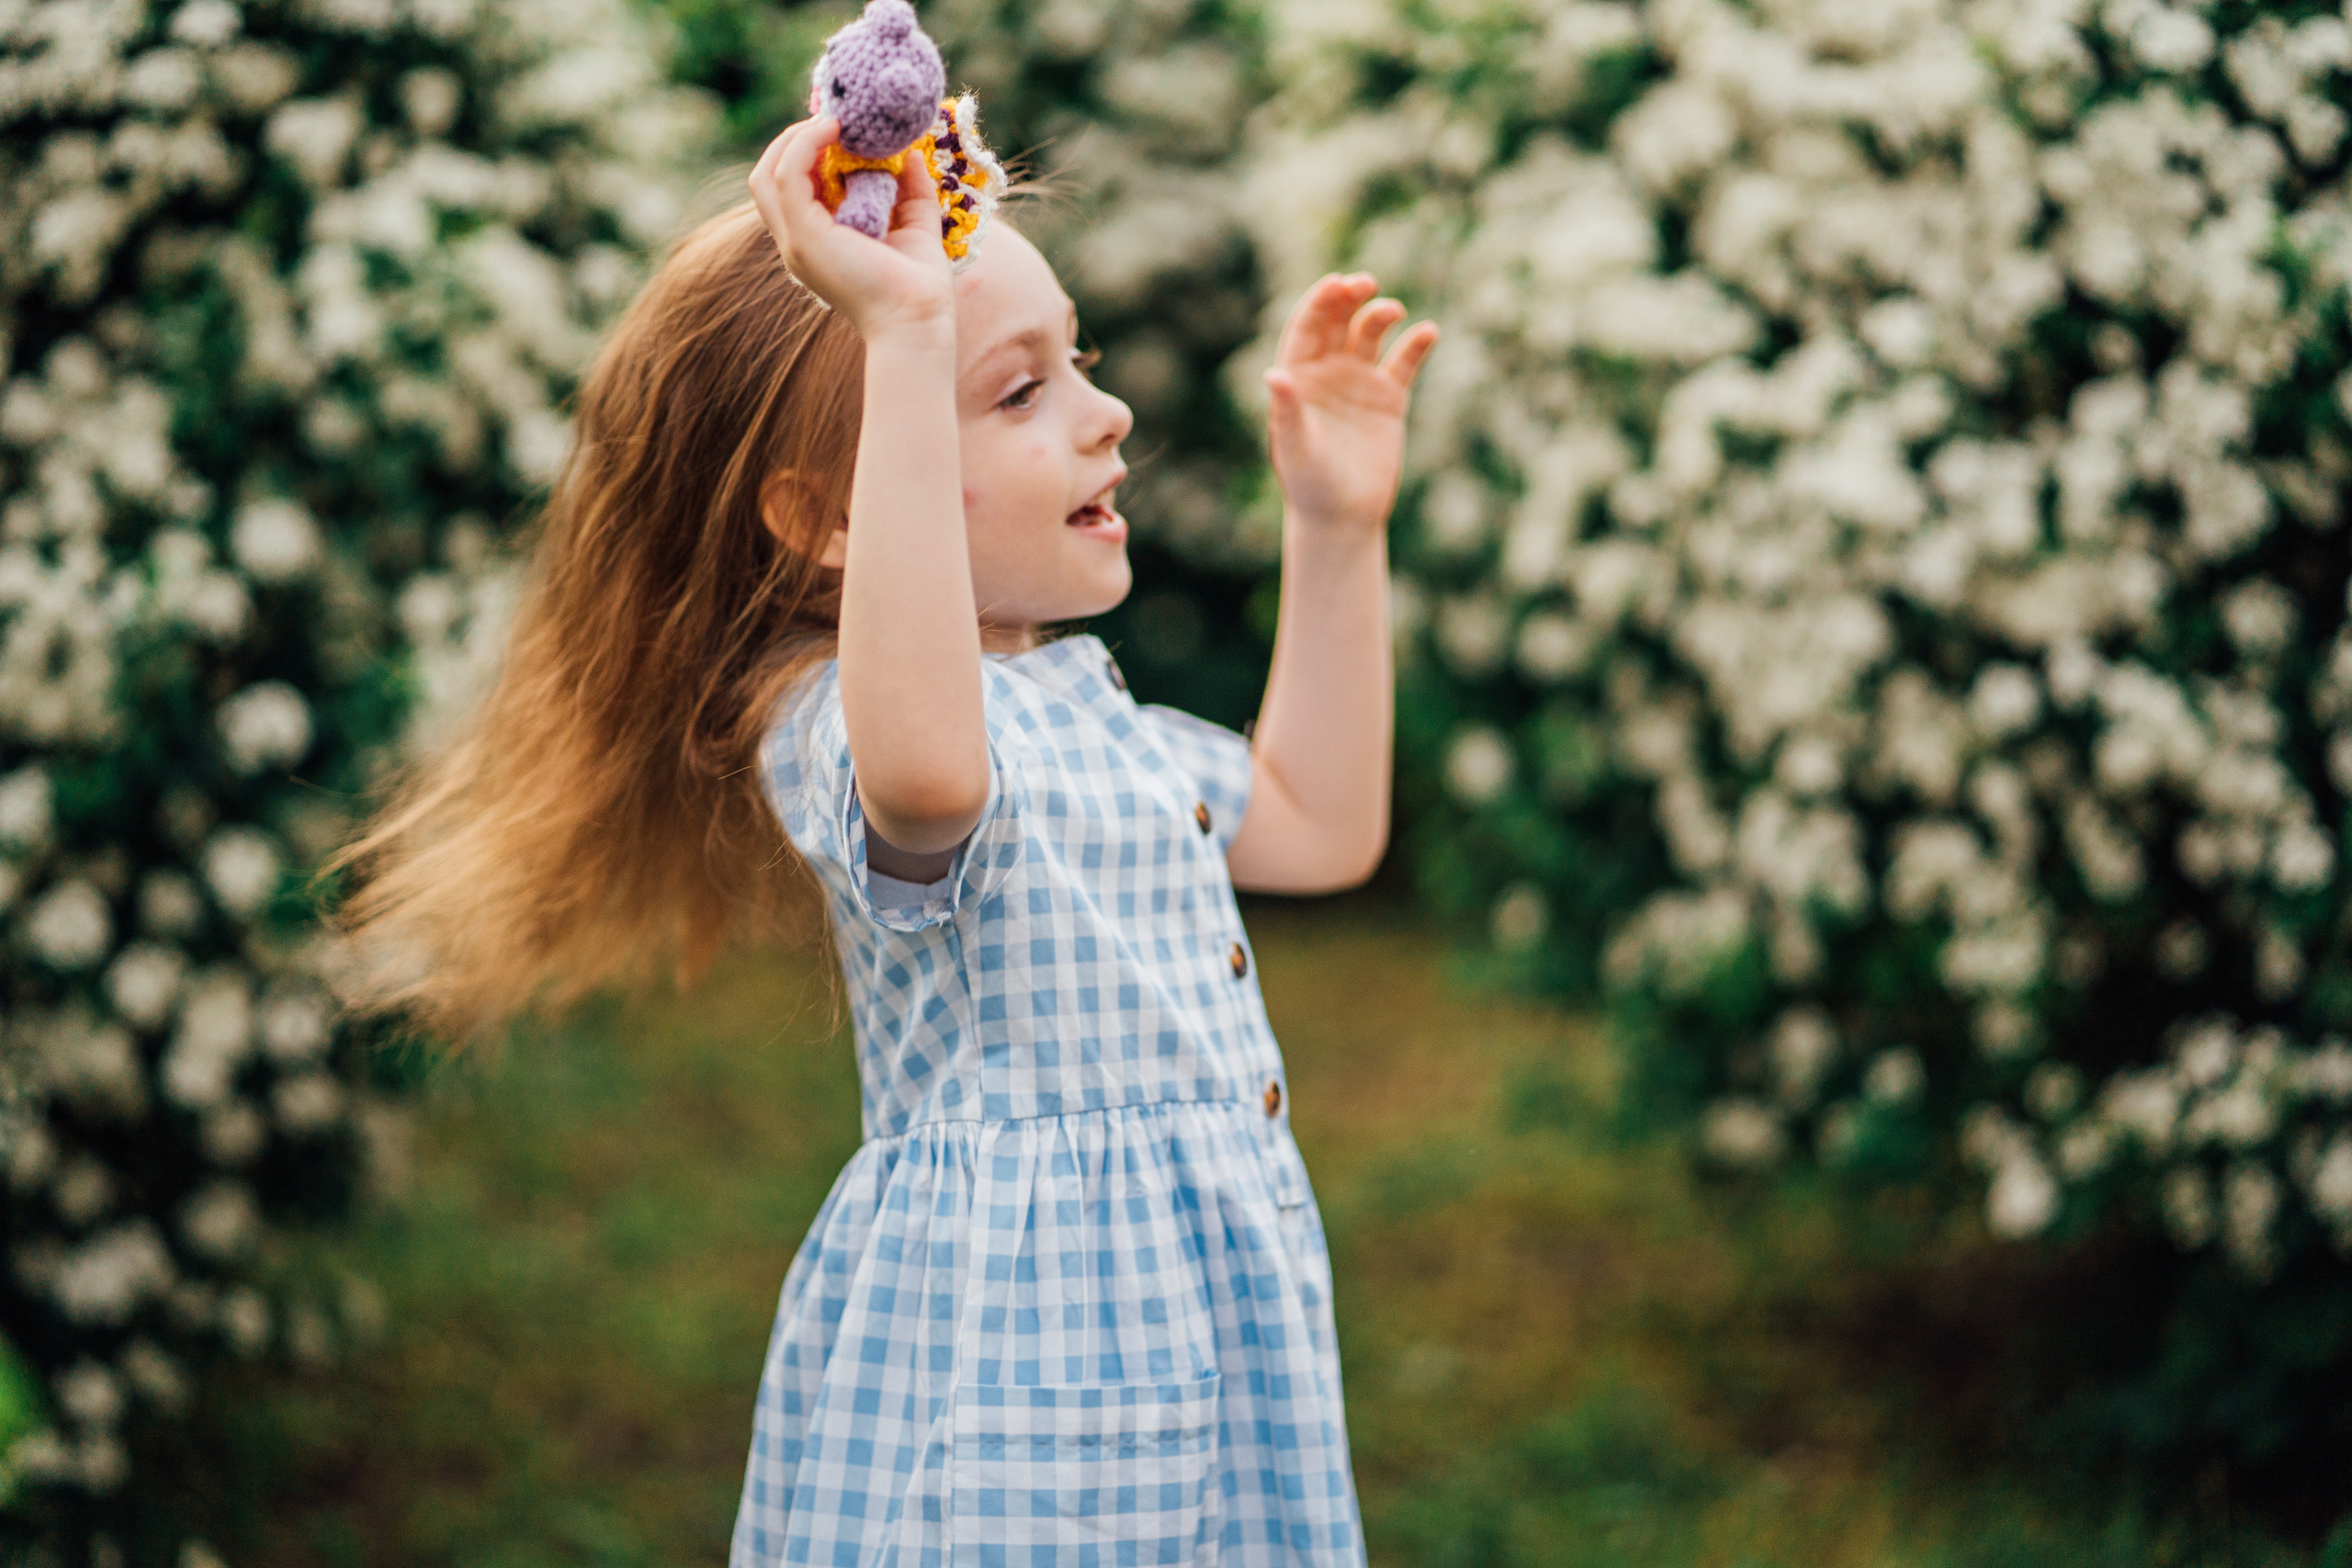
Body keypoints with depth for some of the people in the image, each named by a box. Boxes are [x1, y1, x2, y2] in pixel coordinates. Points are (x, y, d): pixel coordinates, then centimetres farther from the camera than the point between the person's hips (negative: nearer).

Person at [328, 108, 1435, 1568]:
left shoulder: (1089, 709, 14)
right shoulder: (831, 725, -18)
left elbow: (1316, 826, 26)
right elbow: (923, 766, -44)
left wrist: (1339, 528, 19)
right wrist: (906, 339, -47)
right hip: (1009, 1326, -9)